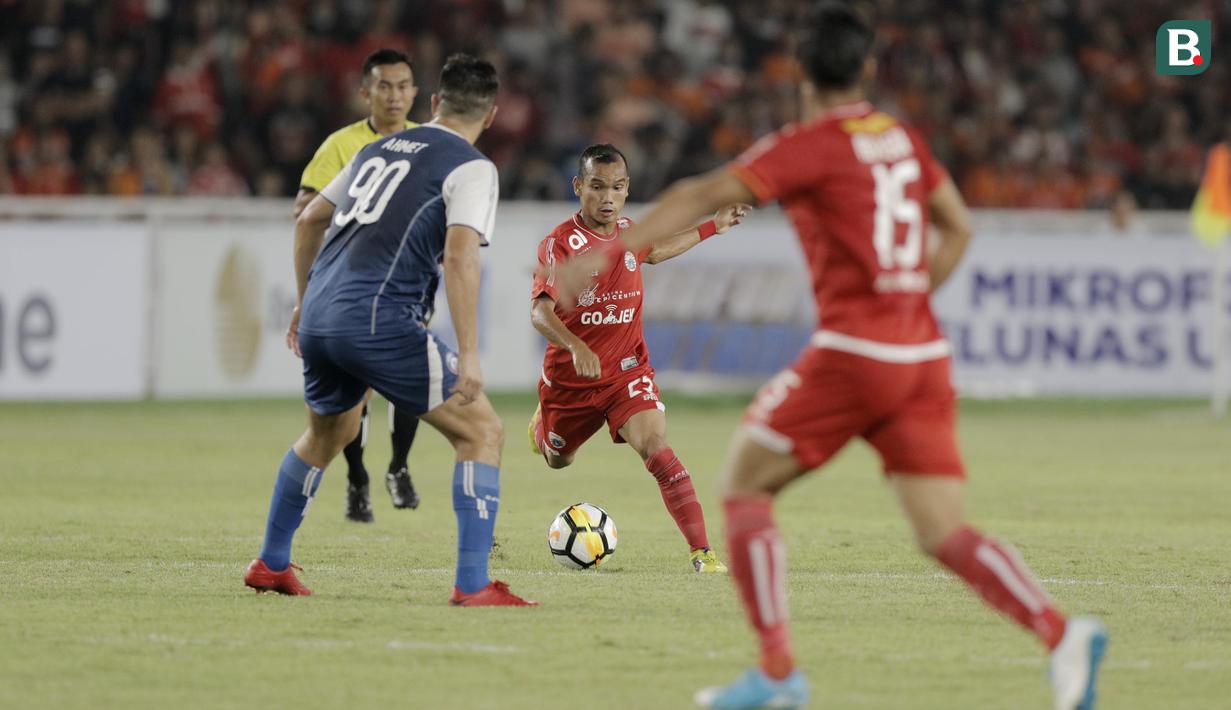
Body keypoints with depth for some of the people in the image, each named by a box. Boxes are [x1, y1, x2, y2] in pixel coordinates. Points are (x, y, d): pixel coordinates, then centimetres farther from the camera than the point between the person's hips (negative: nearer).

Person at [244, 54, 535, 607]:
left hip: (320, 316, 7)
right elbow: (459, 258, -15)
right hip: (380, 322, -7)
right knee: (481, 432, 0)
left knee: (327, 432, 33)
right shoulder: (470, 168, 0)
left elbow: (309, 219, 29)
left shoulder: (379, 149, 22)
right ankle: (472, 584, -10)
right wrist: (468, 357, -18)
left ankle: (270, 566, 43)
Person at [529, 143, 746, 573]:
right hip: (570, 377, -2)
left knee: (656, 448, -23)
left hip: (627, 372, 2)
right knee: (557, 461, 24)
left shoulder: (628, 231, -3)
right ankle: (543, 423, 64)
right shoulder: (561, 243, -22)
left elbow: (651, 253, 24)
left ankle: (701, 551, -29)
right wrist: (576, 348, -53)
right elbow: (539, 310, -35)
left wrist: (712, 228, 24)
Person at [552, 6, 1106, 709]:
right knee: (945, 533, 2)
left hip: (853, 353, -6)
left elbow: (700, 197, -11)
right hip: (924, 356, 6)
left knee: (745, 488, 7)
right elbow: (959, 229, 24)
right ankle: (1061, 631, -20)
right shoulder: (904, 138, 15)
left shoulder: (811, 144, -4)